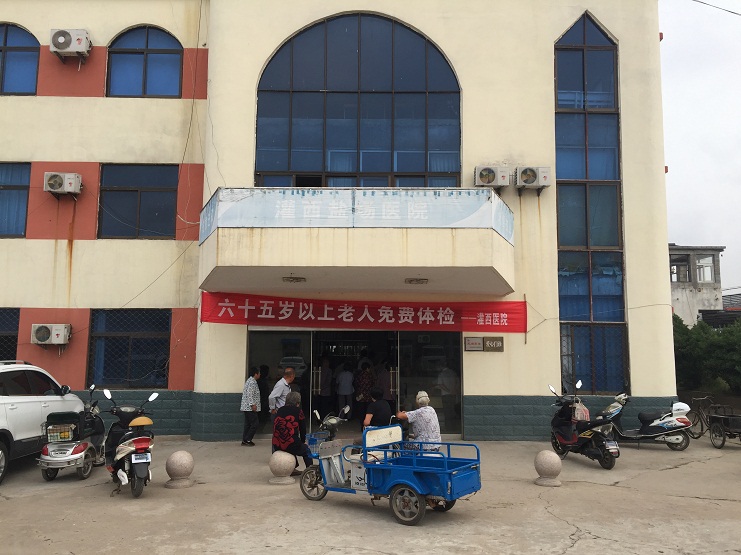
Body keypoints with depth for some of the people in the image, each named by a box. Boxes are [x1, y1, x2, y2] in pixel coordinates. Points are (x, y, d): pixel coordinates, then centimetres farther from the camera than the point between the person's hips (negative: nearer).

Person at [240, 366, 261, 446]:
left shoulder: (249, 380, 17)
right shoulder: (252, 382, -15)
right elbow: (249, 394, -23)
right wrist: (252, 404, -24)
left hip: (246, 407, 10)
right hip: (250, 407, -10)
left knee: (247, 424, 11)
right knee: (255, 423, -6)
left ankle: (244, 440, 13)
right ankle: (247, 439, -3)